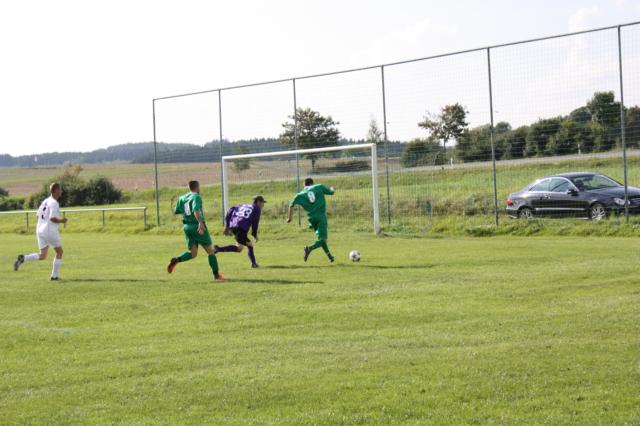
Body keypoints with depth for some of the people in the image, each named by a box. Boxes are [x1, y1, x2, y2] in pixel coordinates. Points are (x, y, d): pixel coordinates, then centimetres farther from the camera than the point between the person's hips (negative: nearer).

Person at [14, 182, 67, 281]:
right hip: (50, 231, -8)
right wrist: (61, 220, -4)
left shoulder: (45, 201, 13)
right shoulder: (54, 203, -13)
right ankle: (54, 276, 7)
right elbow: (52, 218, -22)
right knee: (59, 252, 9)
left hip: (40, 230, 8)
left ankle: (23, 258, -8)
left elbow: (38, 215, 17)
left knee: (42, 256, 12)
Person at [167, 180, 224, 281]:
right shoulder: (196, 197, -10)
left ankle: (176, 260, -18)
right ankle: (216, 275, 8)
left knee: (192, 253, 9)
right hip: (198, 226, -6)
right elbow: (196, 210, -27)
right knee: (210, 251, 7)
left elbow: (176, 211, 18)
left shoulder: (182, 198, 10)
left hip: (187, 227, 6)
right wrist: (200, 222, -39)